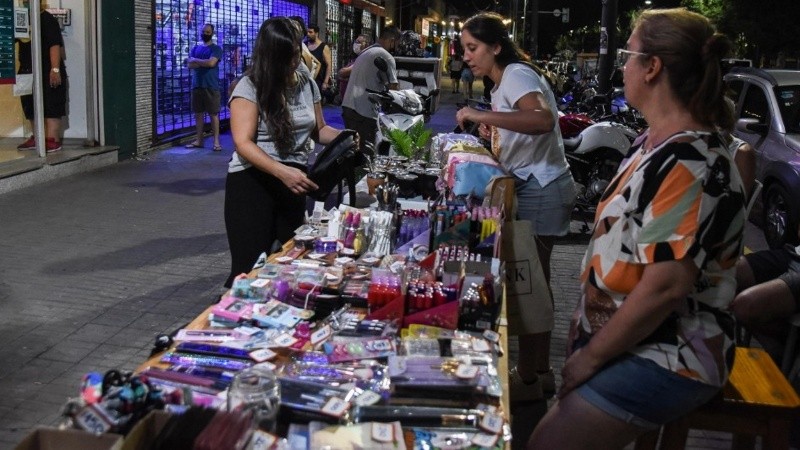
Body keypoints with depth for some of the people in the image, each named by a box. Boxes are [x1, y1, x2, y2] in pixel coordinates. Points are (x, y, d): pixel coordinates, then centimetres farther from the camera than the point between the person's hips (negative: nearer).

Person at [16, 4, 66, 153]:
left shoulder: (47, 20, -11)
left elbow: (55, 45, -20)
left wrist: (55, 69, -28)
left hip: (47, 72, -9)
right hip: (27, 71, 9)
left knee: (50, 107, -8)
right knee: (31, 106, 13)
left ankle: (53, 140, -8)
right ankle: (37, 137, 23)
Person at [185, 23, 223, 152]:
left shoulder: (216, 48, -2)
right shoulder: (196, 48, 14)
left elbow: (211, 63, -18)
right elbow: (189, 64, 3)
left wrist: (195, 60, -4)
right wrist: (204, 63, -10)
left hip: (211, 87, -5)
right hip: (197, 86, 5)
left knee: (213, 114, -3)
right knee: (198, 113, 8)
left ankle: (216, 142, -1)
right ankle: (198, 140, 14)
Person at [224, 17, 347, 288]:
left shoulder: (307, 84, 6)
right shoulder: (249, 87, -12)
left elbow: (318, 130, 18)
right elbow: (244, 143, -20)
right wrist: (282, 171, -34)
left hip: (293, 181, 6)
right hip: (252, 182, -5)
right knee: (250, 267, -4)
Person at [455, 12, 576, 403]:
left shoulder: (516, 74, -13)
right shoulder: (504, 81, 18)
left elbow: (543, 119, -33)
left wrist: (484, 116, -35)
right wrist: (492, 134, 8)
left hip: (541, 189, -11)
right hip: (532, 187, 11)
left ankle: (528, 379, 3)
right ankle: (540, 371, 23)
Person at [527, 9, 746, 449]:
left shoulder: (691, 167, -25)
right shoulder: (657, 144, 8)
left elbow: (665, 287, -28)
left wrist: (590, 358, -17)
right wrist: (586, 339, 12)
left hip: (663, 360, -9)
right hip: (628, 342, 9)